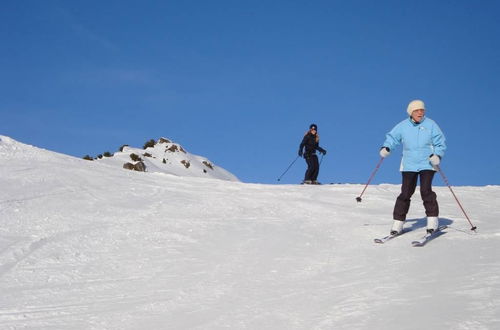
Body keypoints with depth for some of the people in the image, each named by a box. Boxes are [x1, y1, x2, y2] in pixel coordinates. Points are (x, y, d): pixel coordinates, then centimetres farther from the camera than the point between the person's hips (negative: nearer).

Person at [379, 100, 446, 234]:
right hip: (409, 165, 2)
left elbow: (440, 143, 1)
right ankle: (398, 222, 3)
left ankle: (432, 220, -6)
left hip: (427, 164, -2)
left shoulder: (430, 125, -1)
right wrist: (386, 148, -9)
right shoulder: (403, 126, 3)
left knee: (426, 190, -16)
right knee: (405, 193, -2)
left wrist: (437, 155, -16)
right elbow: (392, 137, 11)